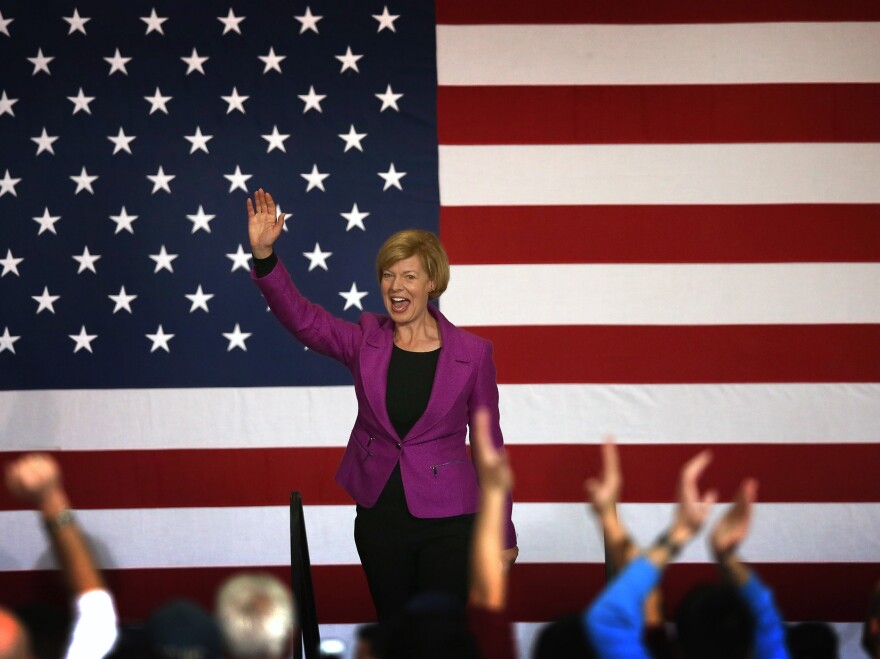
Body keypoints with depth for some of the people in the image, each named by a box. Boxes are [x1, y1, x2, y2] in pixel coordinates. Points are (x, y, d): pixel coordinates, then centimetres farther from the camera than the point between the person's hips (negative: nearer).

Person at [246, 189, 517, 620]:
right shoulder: (365, 341, 0)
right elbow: (301, 317, -16)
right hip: (379, 517, 3)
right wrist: (264, 256, -33)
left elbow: (489, 445, 1)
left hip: (448, 523, -3)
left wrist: (503, 534, 3)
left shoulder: (472, 354, -5)